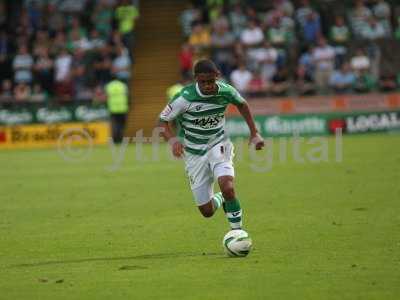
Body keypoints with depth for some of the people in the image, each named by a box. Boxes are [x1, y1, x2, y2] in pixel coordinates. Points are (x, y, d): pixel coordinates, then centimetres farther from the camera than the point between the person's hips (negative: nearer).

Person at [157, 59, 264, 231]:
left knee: (227, 188, -30)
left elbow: (241, 104, 12)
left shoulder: (225, 91, -11)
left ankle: (237, 231, -11)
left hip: (218, 146, 0)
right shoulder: (185, 97, -20)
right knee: (207, 212, 2)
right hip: (194, 153, 0)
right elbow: (162, 121, -12)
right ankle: (219, 200, 39)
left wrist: (254, 133, 8)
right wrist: (172, 140, -31)